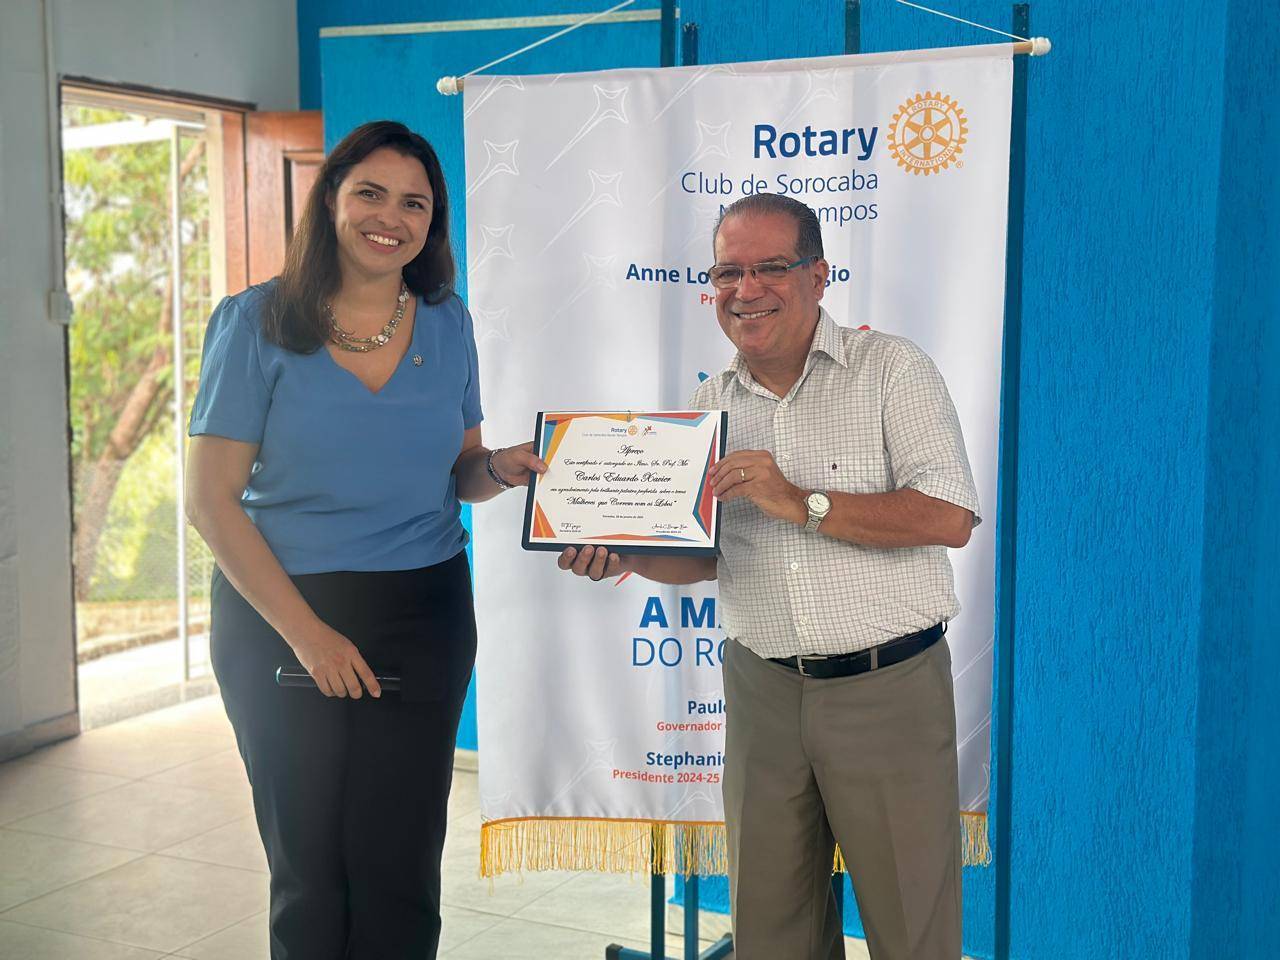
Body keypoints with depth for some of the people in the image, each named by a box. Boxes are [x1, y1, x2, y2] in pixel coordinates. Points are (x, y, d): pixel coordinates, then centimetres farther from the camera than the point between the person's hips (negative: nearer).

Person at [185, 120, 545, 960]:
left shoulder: (447, 325, 5)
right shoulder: (258, 323, -6)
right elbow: (212, 499, -8)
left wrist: (497, 469, -10)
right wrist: (305, 631, -13)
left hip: (424, 616, 3)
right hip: (282, 615, -2)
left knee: (402, 869, 7)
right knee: (312, 869, 8)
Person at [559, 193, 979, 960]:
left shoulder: (891, 369, -6)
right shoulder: (712, 403, 9)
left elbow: (949, 518, -16)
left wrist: (801, 503, -21)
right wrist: (627, 553, -5)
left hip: (888, 688, -4)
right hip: (763, 689, 4)